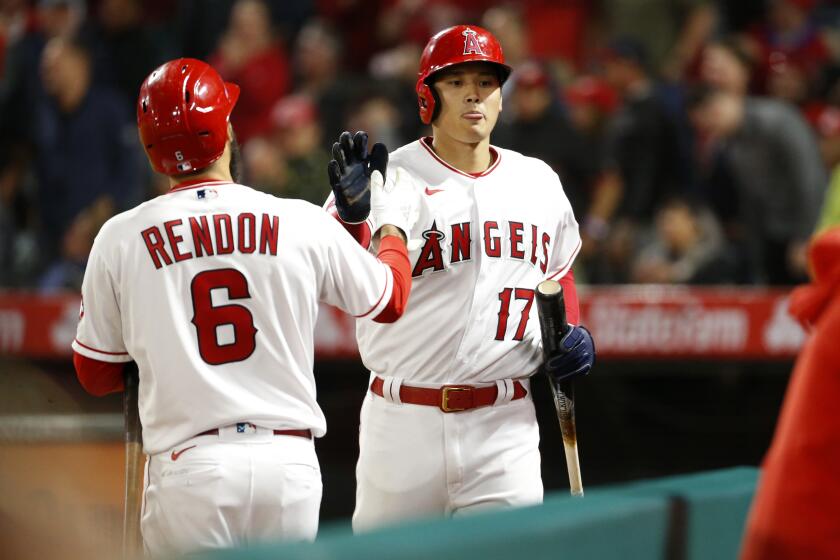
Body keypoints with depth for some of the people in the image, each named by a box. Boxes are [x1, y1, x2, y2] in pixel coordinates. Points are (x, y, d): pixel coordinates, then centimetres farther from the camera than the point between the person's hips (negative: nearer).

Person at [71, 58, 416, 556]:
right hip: (289, 460, 1)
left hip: (189, 465, -1)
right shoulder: (304, 223, 0)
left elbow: (97, 375, 9)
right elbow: (391, 301, 17)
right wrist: (391, 224, 35)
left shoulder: (120, 240, 0)